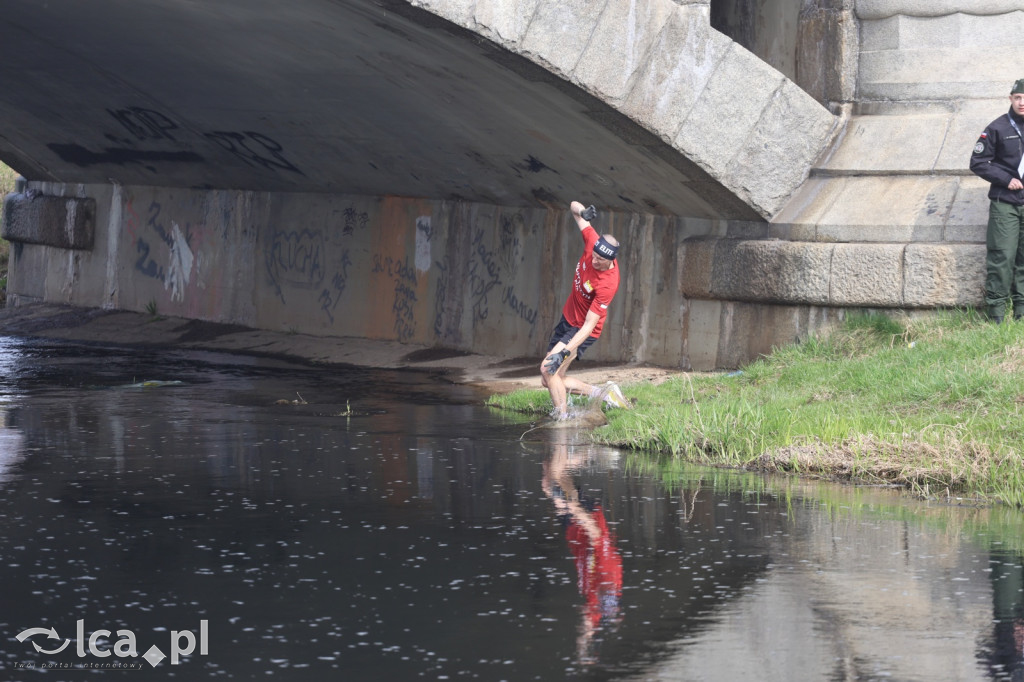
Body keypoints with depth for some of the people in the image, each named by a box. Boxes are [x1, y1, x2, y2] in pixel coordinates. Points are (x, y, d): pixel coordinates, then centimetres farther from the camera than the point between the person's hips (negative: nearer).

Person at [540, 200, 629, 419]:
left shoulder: (608, 284, -32)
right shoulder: (592, 242, -15)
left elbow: (589, 325, -33)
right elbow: (574, 206, -2)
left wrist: (563, 352, -40)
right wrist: (581, 212, -26)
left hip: (582, 331, -8)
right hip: (567, 320, 8)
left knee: (548, 370, -25)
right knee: (549, 381, 8)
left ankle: (562, 420, -22)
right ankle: (602, 393, 15)